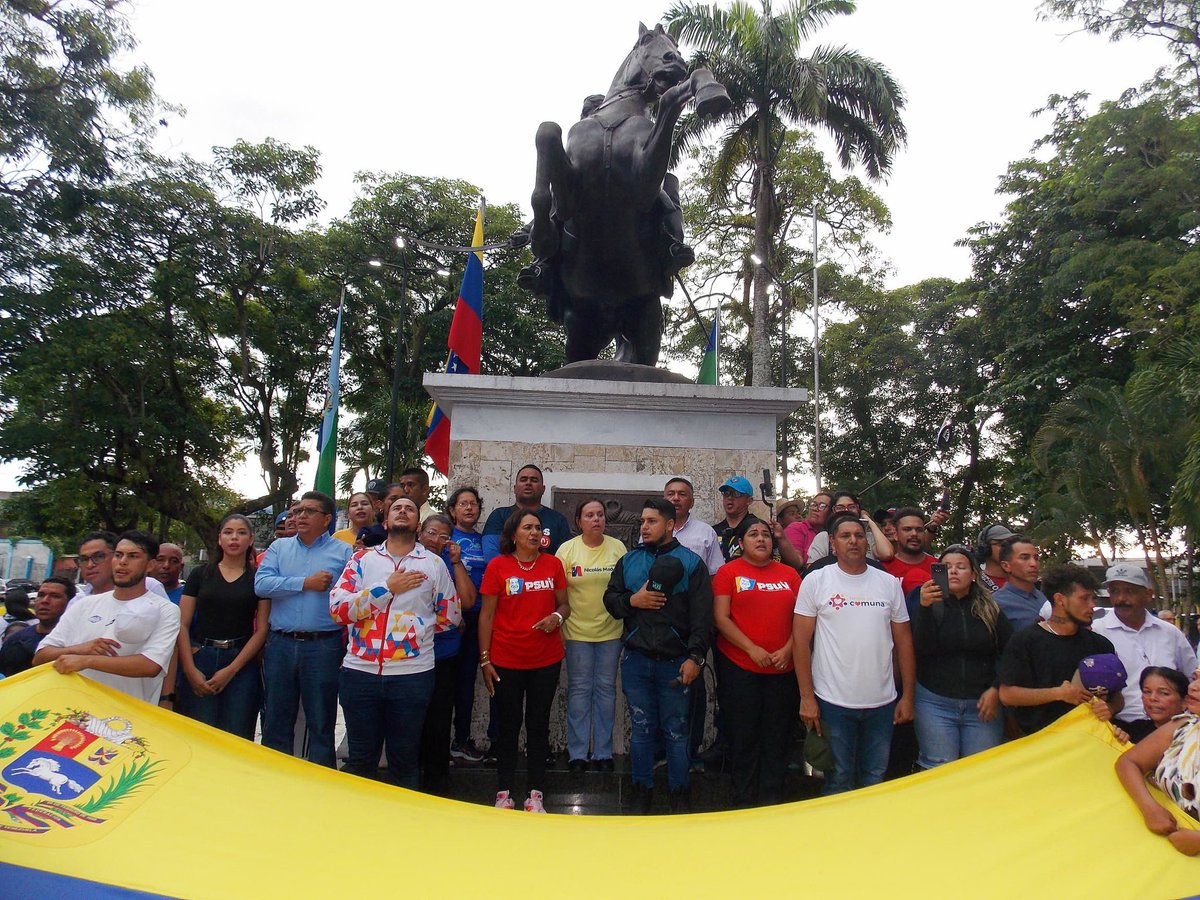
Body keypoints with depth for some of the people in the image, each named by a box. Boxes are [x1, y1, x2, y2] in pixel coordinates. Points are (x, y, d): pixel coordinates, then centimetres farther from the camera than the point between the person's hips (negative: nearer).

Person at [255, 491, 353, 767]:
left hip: (323, 647, -3)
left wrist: (347, 644, -15)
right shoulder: (279, 547, 11)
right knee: (276, 723, 13)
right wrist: (305, 583, -10)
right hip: (280, 645, 3)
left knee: (321, 725, 7)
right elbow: (261, 584, -5)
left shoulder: (344, 552, 1)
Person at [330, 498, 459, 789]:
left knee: (405, 760, 13)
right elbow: (337, 609, -7)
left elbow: (450, 616, 12)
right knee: (360, 759, 14)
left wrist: (416, 628, 3)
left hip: (413, 673, 0)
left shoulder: (434, 564, 5)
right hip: (360, 669, 1)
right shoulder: (361, 559, 6)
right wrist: (388, 588, -12)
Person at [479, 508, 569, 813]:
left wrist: (557, 616, -13)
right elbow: (486, 614, -3)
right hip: (506, 659, -2)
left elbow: (564, 605, 11)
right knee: (508, 725, 10)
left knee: (539, 724, 10)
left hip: (546, 659, 2)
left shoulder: (553, 564, 2)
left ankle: (536, 793, 21)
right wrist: (485, 659, -5)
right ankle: (503, 793, 22)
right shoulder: (497, 566, -5)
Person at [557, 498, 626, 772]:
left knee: (606, 689, 9)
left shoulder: (618, 548, 0)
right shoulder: (567, 549, -3)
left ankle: (603, 752, 20)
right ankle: (577, 753, 17)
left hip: (611, 631, 1)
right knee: (579, 689, 6)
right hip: (577, 631, -1)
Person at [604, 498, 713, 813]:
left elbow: (701, 616, -6)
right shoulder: (629, 560, 10)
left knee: (676, 731, 6)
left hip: (675, 662, -3)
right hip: (636, 660, 3)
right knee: (641, 729, 11)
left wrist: (695, 657, -13)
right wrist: (632, 600, -9)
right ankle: (642, 790, 25)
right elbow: (610, 599, 12)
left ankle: (680, 793, 23)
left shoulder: (691, 562, -1)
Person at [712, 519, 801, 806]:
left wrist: (787, 650, -8)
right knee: (744, 737, 7)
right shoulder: (729, 572, 0)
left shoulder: (789, 574, 9)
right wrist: (752, 649, -14)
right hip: (739, 667, -3)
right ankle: (744, 800, 21)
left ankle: (772, 800, 24)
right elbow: (721, 617, -7)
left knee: (777, 738, 9)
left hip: (783, 669, 3)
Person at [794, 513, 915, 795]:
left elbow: (903, 641, 9)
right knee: (838, 782, 8)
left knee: (875, 781, 14)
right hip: (832, 701, -3)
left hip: (882, 702, 3)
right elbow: (801, 640, -5)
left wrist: (908, 696, 5)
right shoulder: (816, 581, -3)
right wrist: (806, 697, -9)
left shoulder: (889, 583, 5)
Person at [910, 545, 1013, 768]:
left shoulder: (991, 609, 6)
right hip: (936, 703, -1)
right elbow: (922, 649, -12)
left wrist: (996, 689, -3)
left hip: (983, 704, 2)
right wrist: (925, 607, -24)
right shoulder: (927, 603, 1)